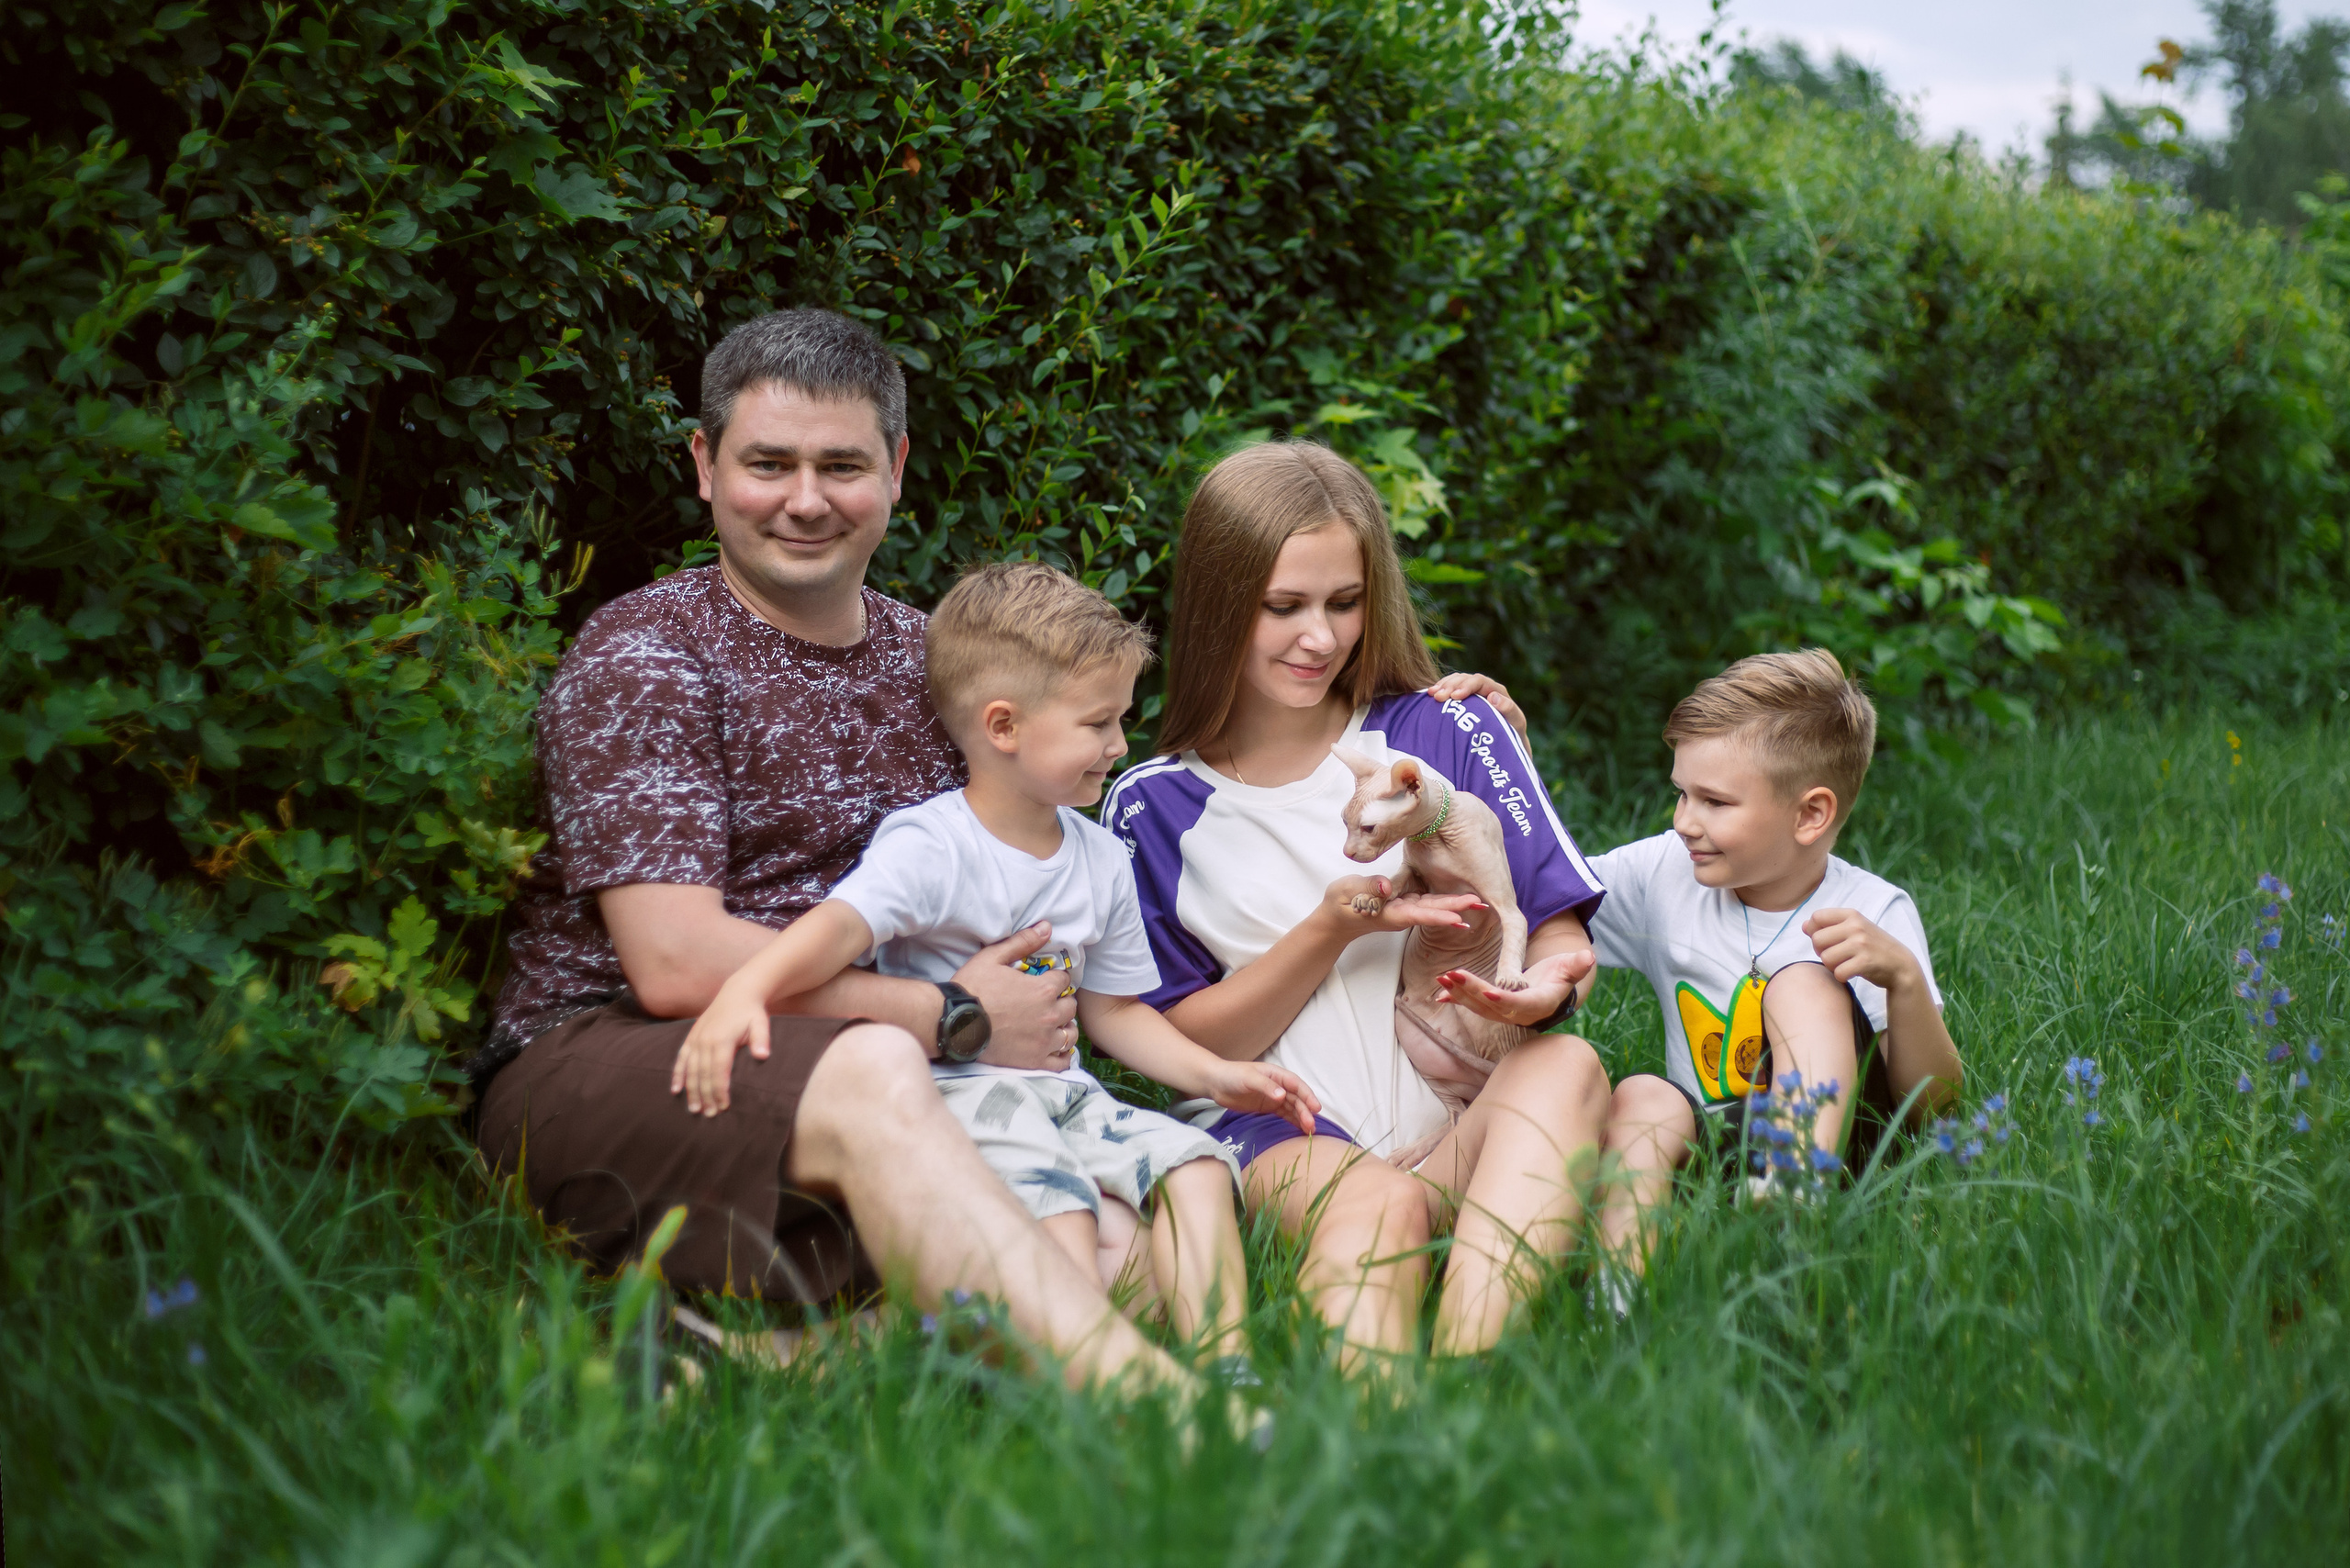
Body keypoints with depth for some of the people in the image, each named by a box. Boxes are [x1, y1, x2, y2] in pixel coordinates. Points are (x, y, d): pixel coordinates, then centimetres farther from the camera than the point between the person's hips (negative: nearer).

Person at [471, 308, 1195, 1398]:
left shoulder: (928, 660, 18)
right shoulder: (644, 656, -2)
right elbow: (677, 965, -13)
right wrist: (952, 1018, -10)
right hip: (596, 1060, -5)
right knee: (870, 1068, -38)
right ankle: (1154, 1398, -50)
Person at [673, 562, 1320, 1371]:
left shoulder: (1100, 860, 14)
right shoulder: (931, 847, -10)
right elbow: (841, 926, -26)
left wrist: (1216, 1075, 10)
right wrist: (744, 991, -45)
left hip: (1059, 1089, 7)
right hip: (948, 1084, -7)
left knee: (1190, 1163, -14)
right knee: (1052, 1191, -32)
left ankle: (1223, 1366, -19)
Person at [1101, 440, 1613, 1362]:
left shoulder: (1447, 733, 9)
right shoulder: (1154, 809, 7)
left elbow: (1559, 931, 7)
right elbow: (1185, 1045, 5)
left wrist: (1545, 984, -19)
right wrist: (1331, 930, -10)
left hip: (1464, 1129, 2)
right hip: (1282, 1134, -1)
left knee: (1565, 1068, -32)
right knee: (1377, 1200, -36)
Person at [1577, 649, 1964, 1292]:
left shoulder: (1875, 913, -6)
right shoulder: (1663, 873, 4)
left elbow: (1932, 1100, -10)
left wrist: (1904, 978, -28)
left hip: (1829, 1143, -3)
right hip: (1705, 1146, 3)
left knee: (1803, 980, -24)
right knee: (1642, 1097, -28)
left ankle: (1799, 1193, -44)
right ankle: (1622, 1290, -46)